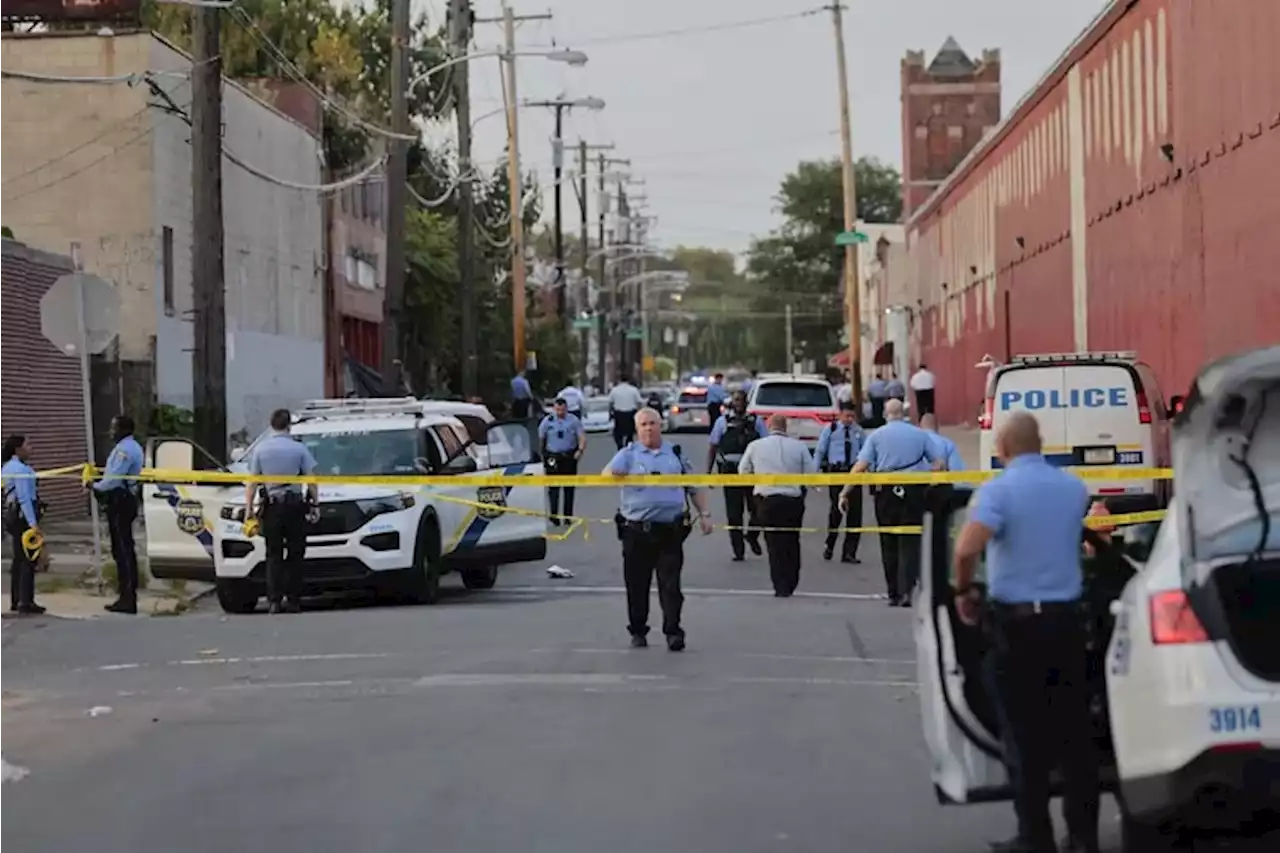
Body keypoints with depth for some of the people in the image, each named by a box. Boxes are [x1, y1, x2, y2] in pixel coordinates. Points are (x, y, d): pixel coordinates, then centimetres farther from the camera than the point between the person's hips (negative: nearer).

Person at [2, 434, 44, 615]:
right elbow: (24, 498, -22)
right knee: (28, 560, -7)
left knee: (19, 559, 15)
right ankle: (25, 602, -8)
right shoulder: (20, 469, -17)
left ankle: (16, 601, 19)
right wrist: (33, 523, -24)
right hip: (24, 516, -10)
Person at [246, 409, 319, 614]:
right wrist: (314, 503, 4)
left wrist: (248, 509, 4)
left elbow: (252, 483, 2)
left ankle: (274, 599, -4)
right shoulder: (299, 448, -1)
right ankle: (293, 599, 3)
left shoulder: (261, 449, 2)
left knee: (274, 554, 5)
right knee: (295, 553, 5)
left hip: (272, 506, 1)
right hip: (295, 505, -1)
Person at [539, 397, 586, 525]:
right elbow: (540, 438, 4)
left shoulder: (573, 420, 0)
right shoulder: (547, 421, -1)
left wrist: (580, 450, -17)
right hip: (553, 458, -1)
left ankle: (568, 515, 15)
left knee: (569, 488, 7)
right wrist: (541, 455, -1)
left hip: (570, 456, 1)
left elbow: (582, 437, -1)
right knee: (553, 487, -6)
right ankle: (554, 515, -5)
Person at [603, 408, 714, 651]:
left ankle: (673, 632, -3)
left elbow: (693, 488, 20)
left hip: (670, 530, 1)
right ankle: (638, 632, 16)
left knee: (670, 584, -4)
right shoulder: (628, 454, 7)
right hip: (636, 530, -1)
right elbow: (607, 474, -10)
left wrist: (704, 514, 10)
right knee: (637, 585, 5)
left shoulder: (676, 454, 15)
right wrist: (615, 474, -33)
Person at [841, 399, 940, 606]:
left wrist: (845, 492, -3)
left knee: (889, 544, 11)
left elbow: (860, 466, -5)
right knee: (910, 542, 0)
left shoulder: (876, 436, 2)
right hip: (914, 492, 0)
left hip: (886, 493, 0)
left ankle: (893, 593, 15)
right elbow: (938, 463, 2)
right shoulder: (920, 434, 5)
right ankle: (906, 590, -17)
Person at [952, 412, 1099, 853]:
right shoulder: (1074, 487, 6)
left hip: (1018, 621, -4)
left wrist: (963, 592, -9)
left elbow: (967, 548, -26)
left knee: (1028, 734, 2)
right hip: (1066, 617, 4)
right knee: (1074, 729, 10)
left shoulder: (998, 490, -12)